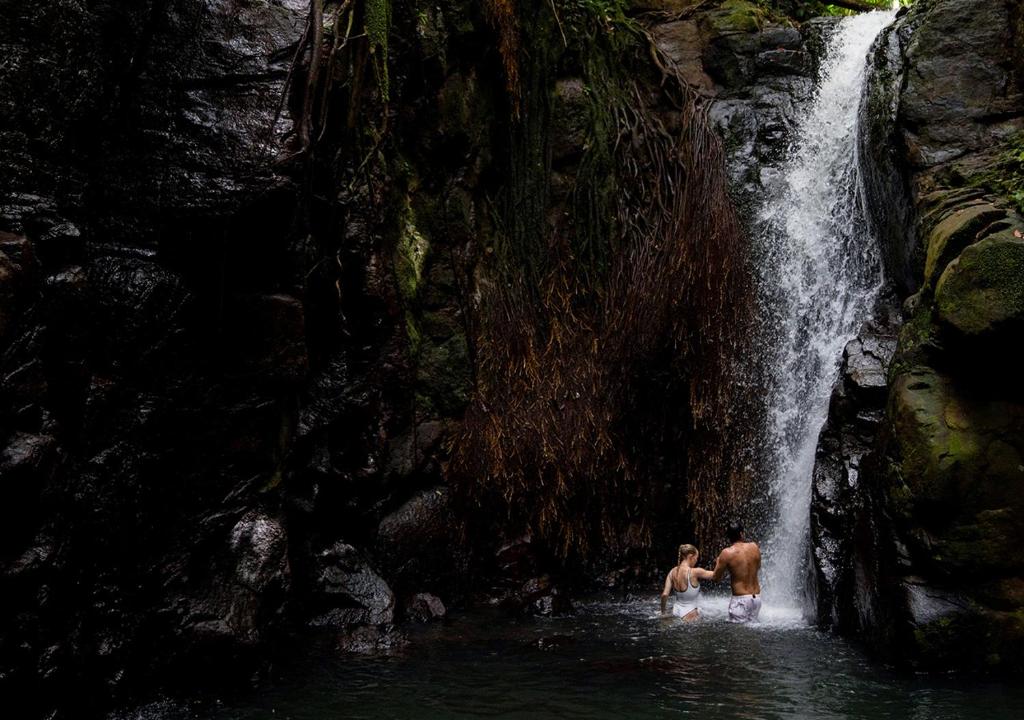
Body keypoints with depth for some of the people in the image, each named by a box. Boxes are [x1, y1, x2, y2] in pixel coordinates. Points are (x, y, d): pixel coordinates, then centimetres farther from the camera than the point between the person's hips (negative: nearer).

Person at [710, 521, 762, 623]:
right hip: (757, 597, 5)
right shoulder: (754, 547, -1)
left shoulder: (727, 553, -13)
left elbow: (715, 578, -5)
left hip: (740, 599, -5)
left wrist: (718, 562, 13)